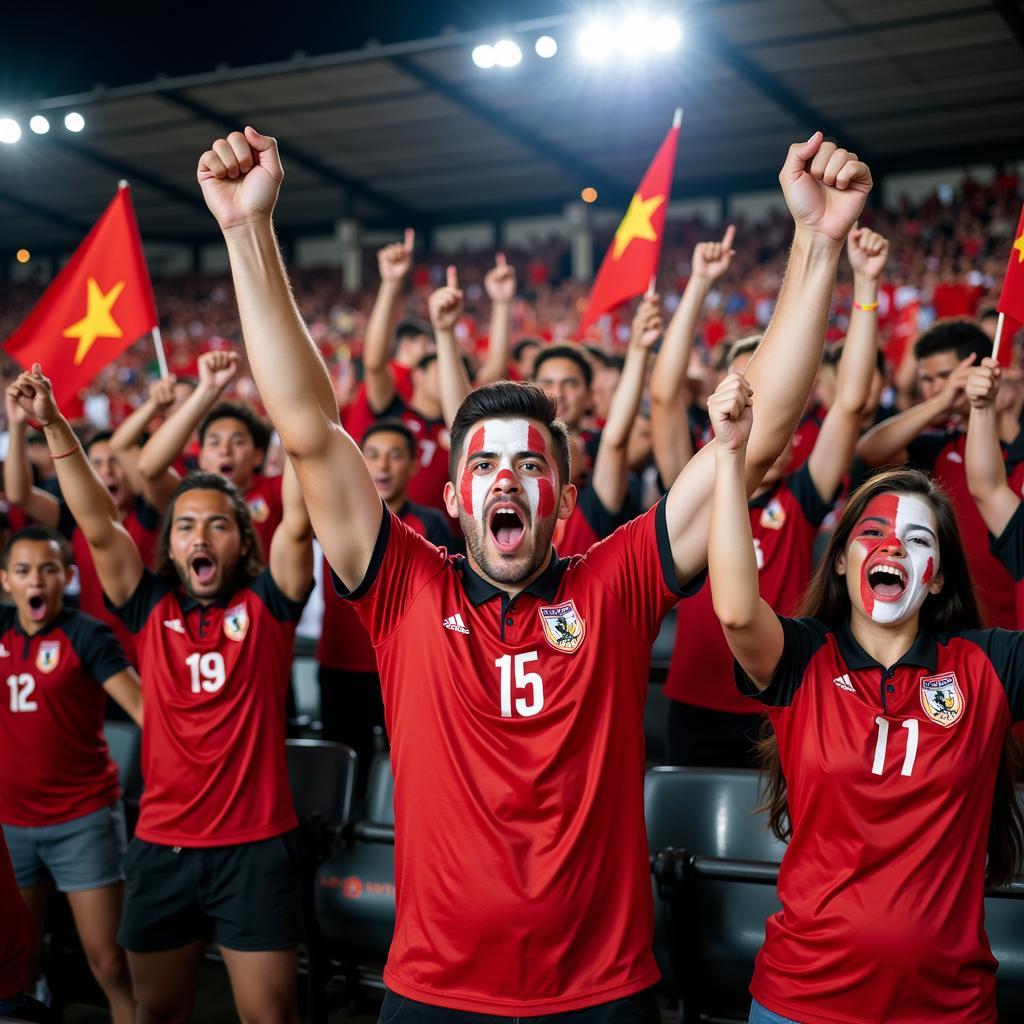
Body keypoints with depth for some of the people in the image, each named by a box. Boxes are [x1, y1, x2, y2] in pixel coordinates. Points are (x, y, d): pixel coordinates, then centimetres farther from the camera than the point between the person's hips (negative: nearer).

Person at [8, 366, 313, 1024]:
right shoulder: (151, 609, 4)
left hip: (257, 845, -3)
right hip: (162, 845, 3)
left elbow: (298, 524, -15)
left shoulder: (266, 604, -2)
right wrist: (55, 427, -13)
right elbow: (98, 526, -4)